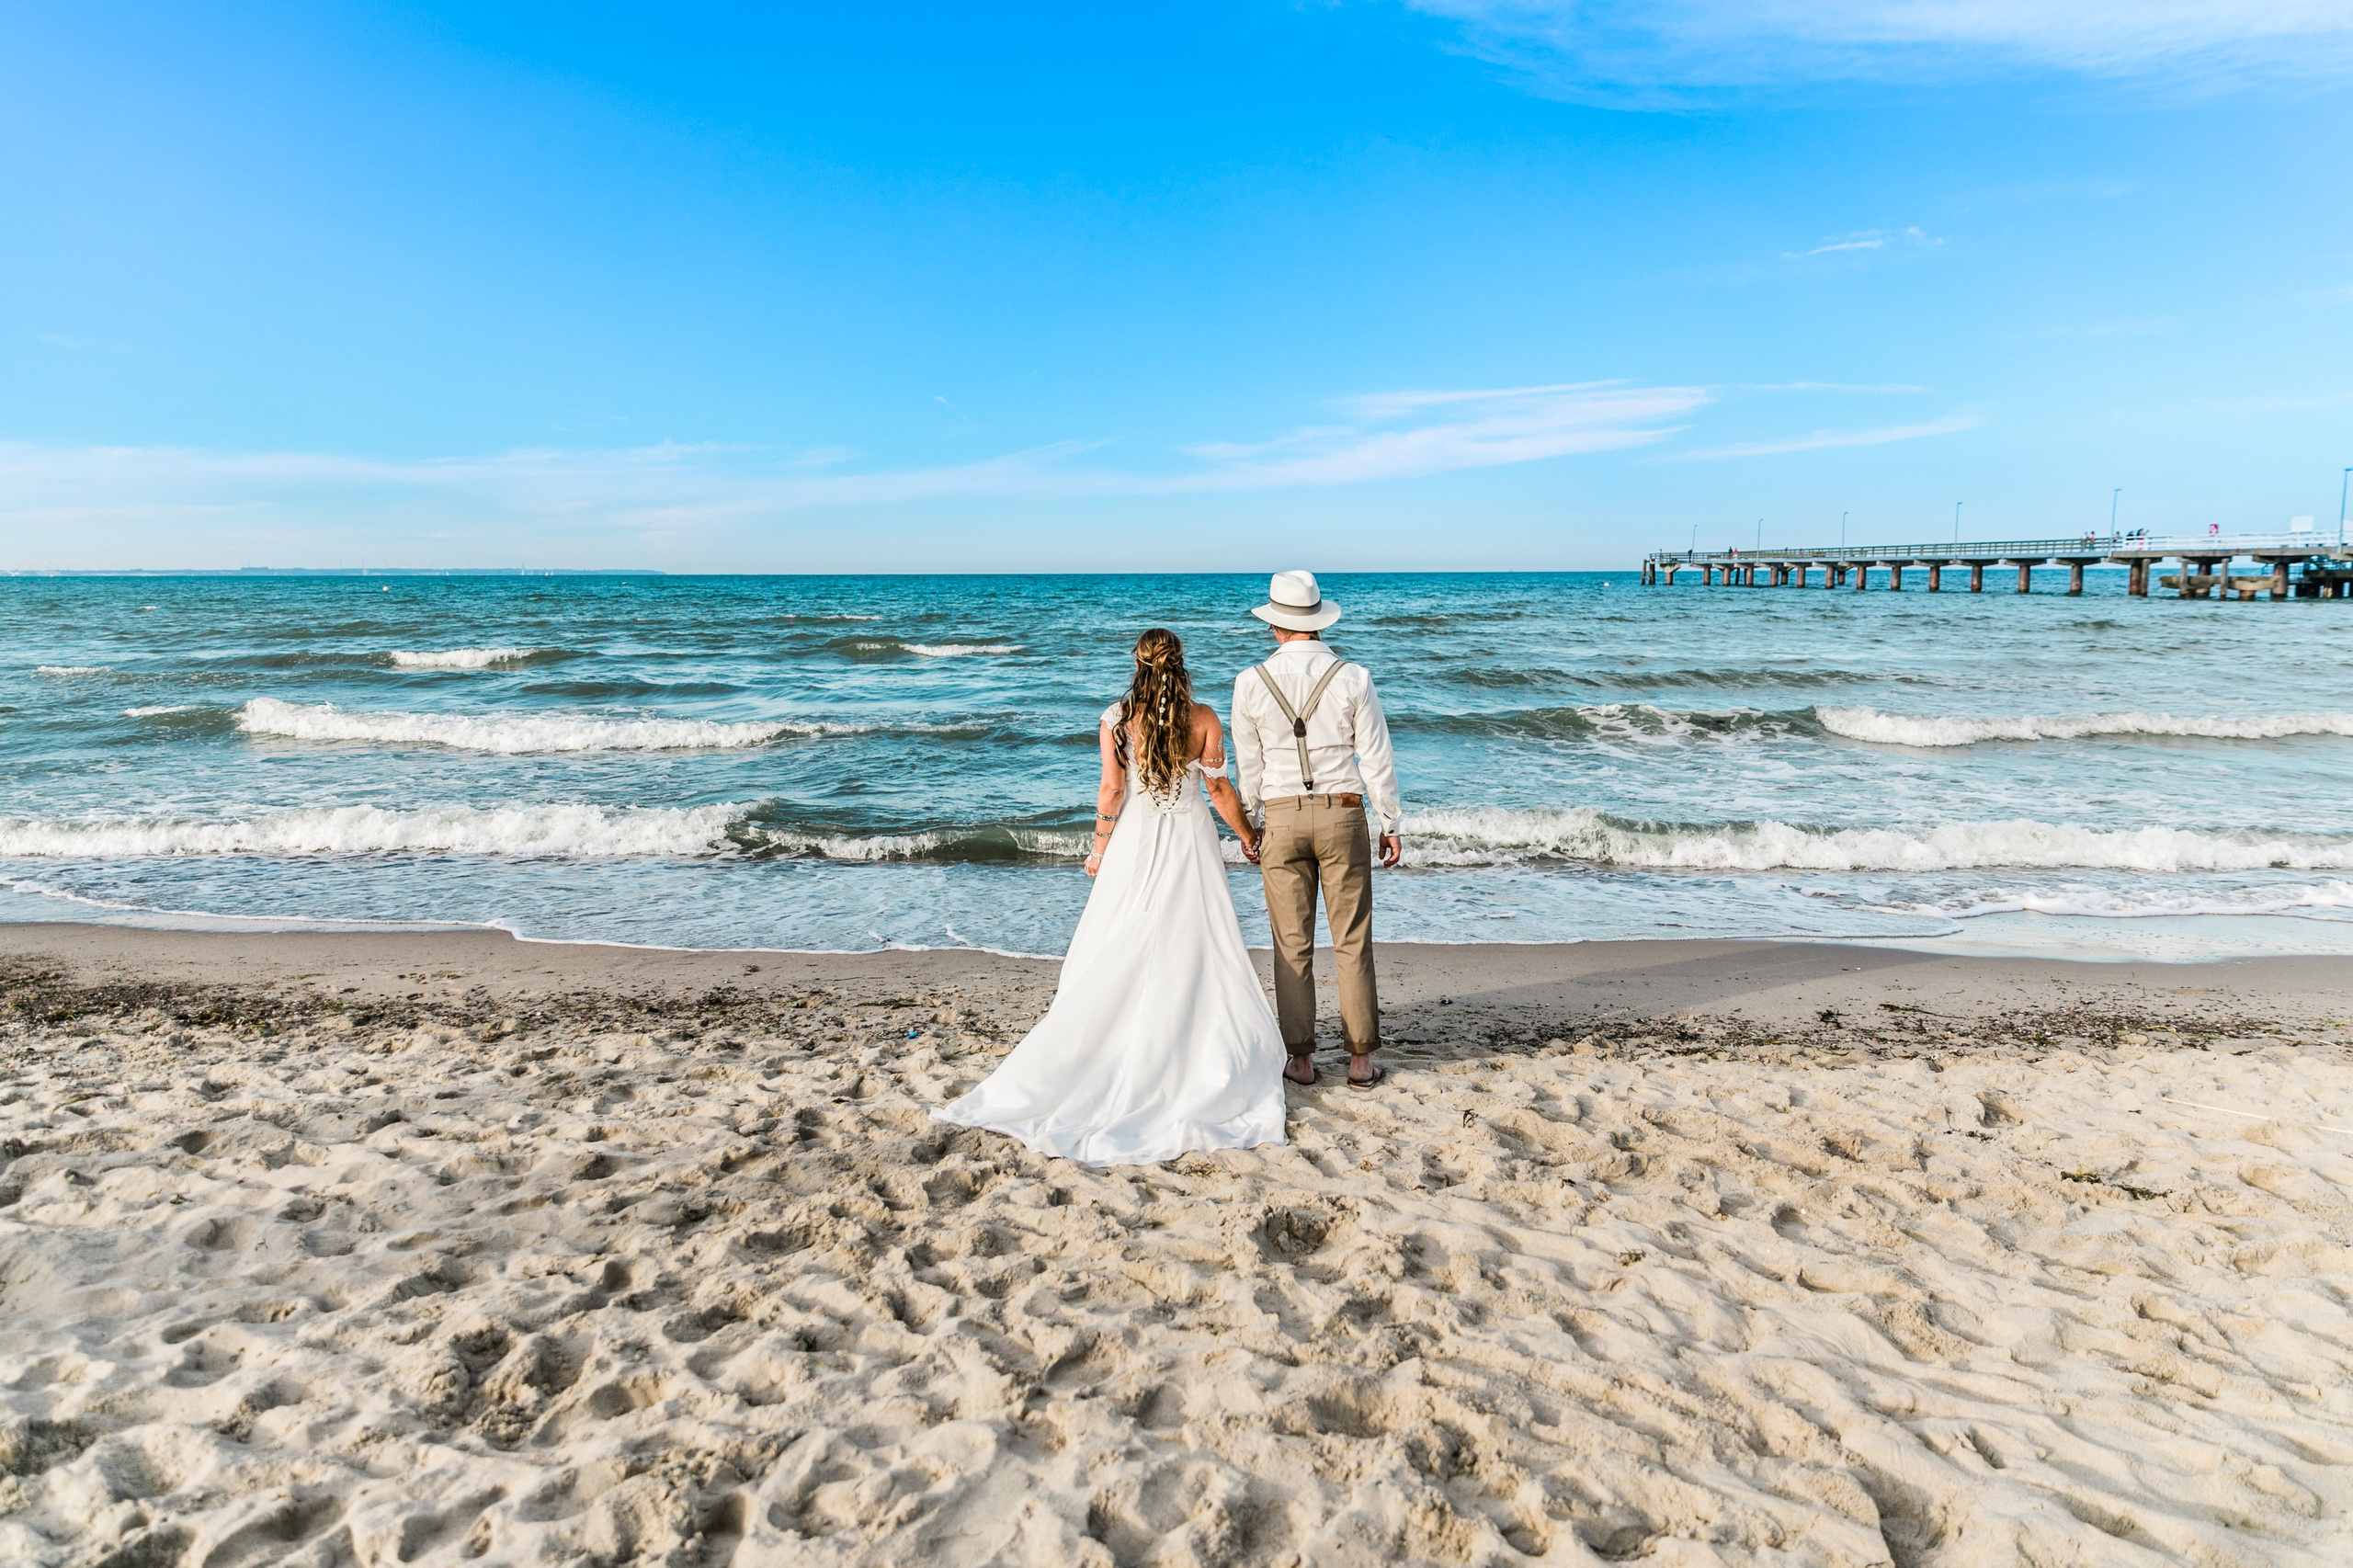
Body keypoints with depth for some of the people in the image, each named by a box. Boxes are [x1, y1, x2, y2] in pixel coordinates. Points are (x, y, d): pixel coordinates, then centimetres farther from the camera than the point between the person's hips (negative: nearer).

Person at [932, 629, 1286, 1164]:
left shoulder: (1116, 718, -4)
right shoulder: (1204, 718, -3)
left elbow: (1111, 789, -6)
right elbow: (1220, 788, -1)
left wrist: (1100, 847, 5)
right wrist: (1247, 835, 12)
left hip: (1136, 840, 0)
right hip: (1191, 842, 0)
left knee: (1118, 957, 8)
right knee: (1194, 954, 6)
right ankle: (1207, 1064, 9)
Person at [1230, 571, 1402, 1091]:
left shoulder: (1251, 682, -3)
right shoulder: (1352, 678, -6)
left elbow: (1248, 765, 4)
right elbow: (1375, 759, -3)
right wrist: (1390, 824, 7)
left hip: (1282, 818, 1)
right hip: (1343, 814, 0)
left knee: (1292, 944, 8)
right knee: (1352, 942, 6)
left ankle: (1301, 1057, 14)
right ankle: (1361, 1058, 10)